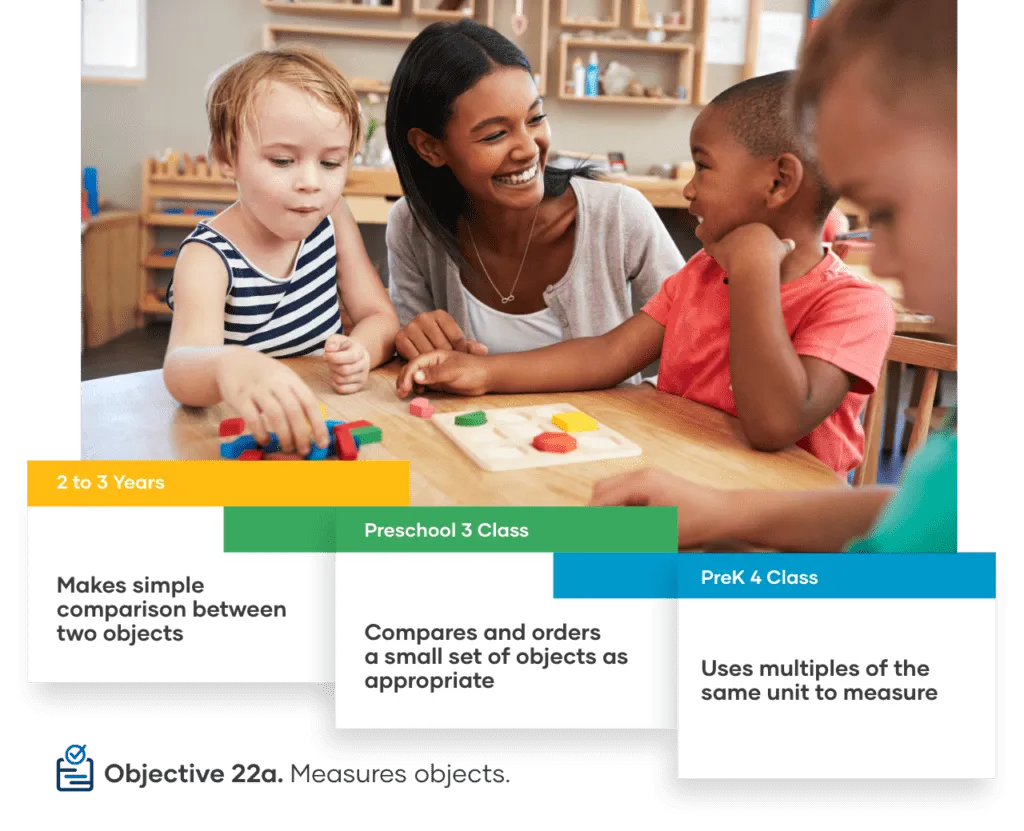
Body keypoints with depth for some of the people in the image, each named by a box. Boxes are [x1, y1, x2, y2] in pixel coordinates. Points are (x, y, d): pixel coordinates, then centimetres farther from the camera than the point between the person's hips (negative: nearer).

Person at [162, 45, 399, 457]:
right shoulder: (209, 256, -16)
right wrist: (227, 366, -58)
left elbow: (379, 314, 3)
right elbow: (183, 364, -33)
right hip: (247, 433, -5)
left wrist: (360, 349, -22)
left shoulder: (332, 217, 1)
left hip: (326, 419, 5)